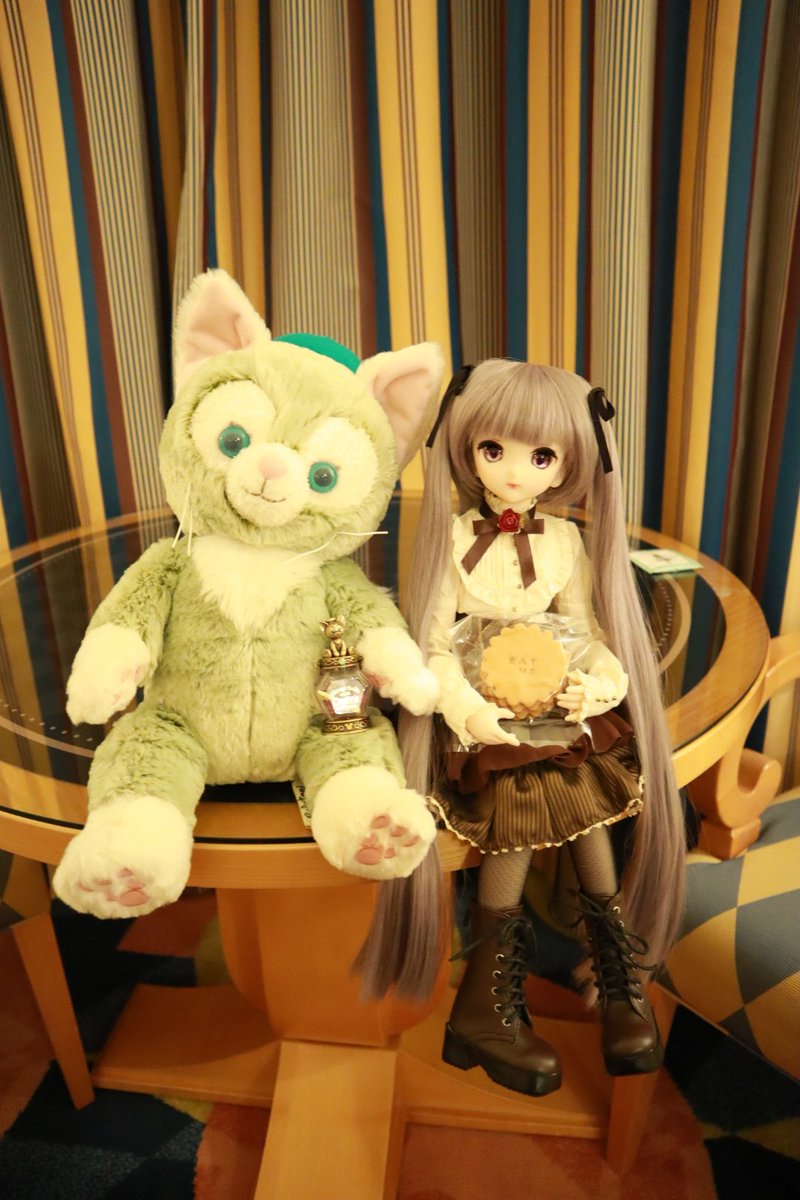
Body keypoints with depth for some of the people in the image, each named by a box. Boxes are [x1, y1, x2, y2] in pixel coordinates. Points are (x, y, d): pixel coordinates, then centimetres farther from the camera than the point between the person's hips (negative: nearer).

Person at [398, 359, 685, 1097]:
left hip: (558, 709, 3)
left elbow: (585, 631, 6)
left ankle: (621, 984, 9)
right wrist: (468, 710, -21)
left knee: (587, 807, -15)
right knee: (519, 810, -22)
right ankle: (486, 1007, -3)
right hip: (483, 716, -3)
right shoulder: (452, 538, -3)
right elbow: (434, 644, -6)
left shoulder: (566, 543, 6)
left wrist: (597, 683, -15)